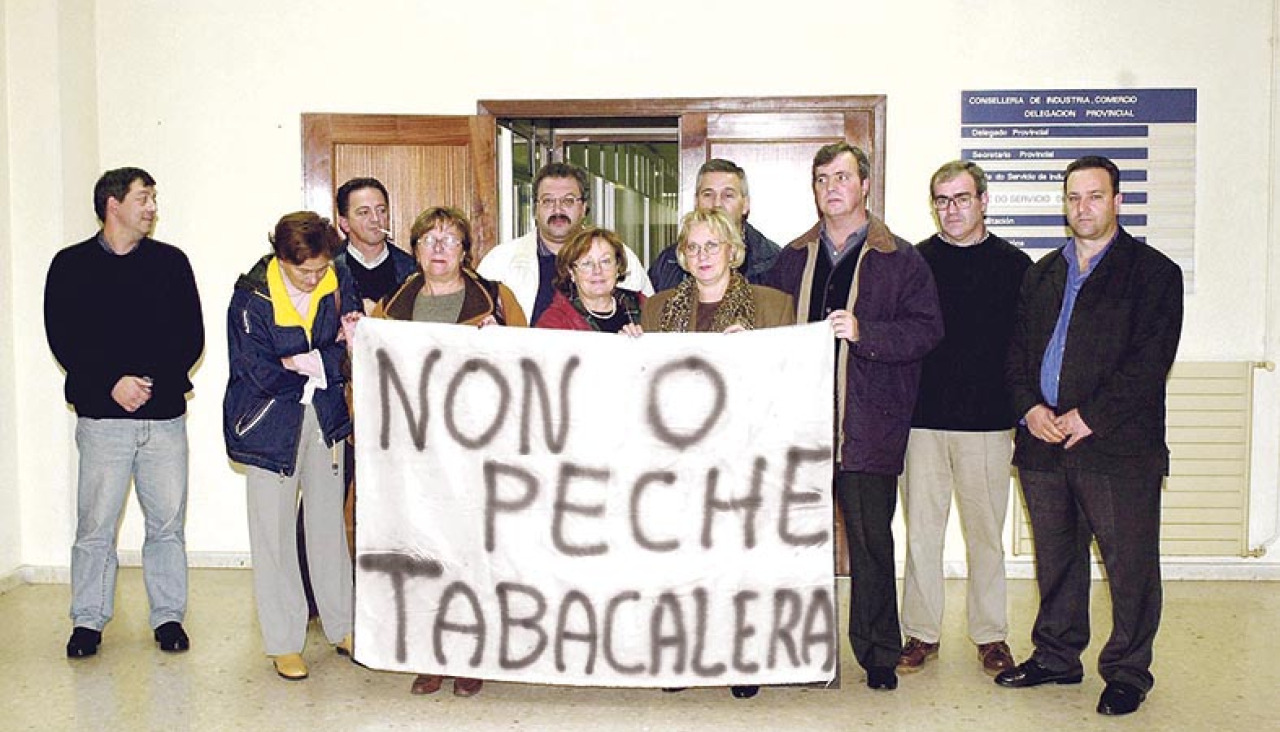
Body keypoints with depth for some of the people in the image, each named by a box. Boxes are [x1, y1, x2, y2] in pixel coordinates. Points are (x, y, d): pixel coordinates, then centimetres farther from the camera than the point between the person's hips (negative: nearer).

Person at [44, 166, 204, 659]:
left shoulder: (171, 262, 9)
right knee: (95, 524, 1)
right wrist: (112, 383, -12)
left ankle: (168, 615, 16)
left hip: (165, 413, 1)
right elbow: (63, 339, 0)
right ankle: (88, 619, 16)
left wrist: (153, 383, -8)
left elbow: (191, 336, 5)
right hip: (102, 415, -1)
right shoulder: (72, 265, 6)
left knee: (167, 522, 4)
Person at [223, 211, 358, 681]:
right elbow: (260, 373, -18)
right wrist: (329, 356, -20)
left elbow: (347, 352, 1)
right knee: (275, 534, 4)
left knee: (330, 524, 12)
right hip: (272, 424, -3)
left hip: (324, 419, 3)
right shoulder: (252, 299, -14)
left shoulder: (335, 285, -3)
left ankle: (342, 627, 26)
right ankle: (283, 643, 16)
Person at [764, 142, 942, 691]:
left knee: (871, 539, 3)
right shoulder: (791, 259, 14)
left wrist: (863, 333, -18)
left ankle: (878, 652, 17)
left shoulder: (900, 260, 3)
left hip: (868, 424, -3)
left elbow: (927, 329, -5)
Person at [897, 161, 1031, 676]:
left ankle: (990, 635, 21)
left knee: (986, 532, 8)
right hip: (923, 420, 1)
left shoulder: (1014, 265, 4)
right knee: (921, 531, 5)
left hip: (988, 423, 0)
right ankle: (921, 633, 18)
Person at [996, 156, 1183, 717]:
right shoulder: (1042, 274, 17)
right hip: (1043, 442, 5)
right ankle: (1056, 656, 29)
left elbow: (1150, 360, -9)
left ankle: (1127, 671, 17)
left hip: (1119, 445, -5)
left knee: (1130, 563, 2)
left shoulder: (1154, 272, 0)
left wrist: (1090, 416, -16)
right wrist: (1029, 407, -4)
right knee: (1055, 559, 14)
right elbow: (1017, 349, 13)